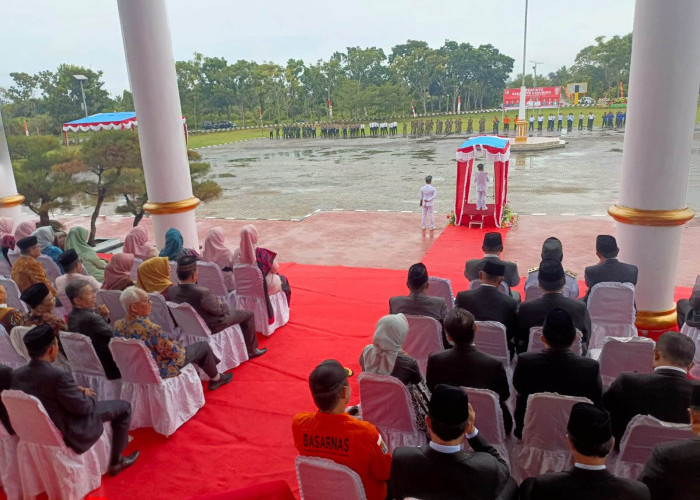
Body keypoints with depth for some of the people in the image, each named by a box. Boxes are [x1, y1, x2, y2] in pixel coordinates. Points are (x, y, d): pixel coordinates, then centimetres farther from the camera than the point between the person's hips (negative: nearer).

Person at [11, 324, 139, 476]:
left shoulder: (17, 374, -9)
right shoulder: (58, 376, -32)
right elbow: (83, 407, -22)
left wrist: (77, 390, 4)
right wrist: (90, 395, -1)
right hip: (67, 434, -8)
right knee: (123, 407, 5)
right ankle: (116, 461, 16)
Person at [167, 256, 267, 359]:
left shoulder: (171, 290, -15)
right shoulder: (202, 292, -36)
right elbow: (219, 310, -20)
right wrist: (220, 303, 2)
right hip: (210, 327, -7)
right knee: (248, 314, 7)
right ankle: (251, 350, 21)